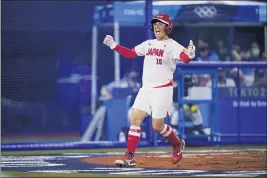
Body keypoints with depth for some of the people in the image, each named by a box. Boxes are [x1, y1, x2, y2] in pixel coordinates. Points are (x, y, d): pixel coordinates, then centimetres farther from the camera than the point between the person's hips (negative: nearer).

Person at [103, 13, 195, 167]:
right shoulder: (148, 44, 12)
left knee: (157, 126, -4)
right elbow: (129, 53, 20)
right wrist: (113, 45, 10)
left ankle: (178, 144, 24)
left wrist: (190, 54, -49)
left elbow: (185, 58, -26)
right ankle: (130, 158, -4)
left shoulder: (172, 46, -9)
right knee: (135, 119, -5)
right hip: (146, 89, 6)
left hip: (163, 89, -6)